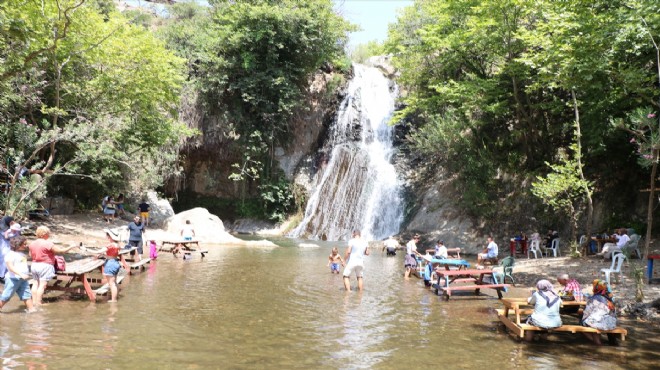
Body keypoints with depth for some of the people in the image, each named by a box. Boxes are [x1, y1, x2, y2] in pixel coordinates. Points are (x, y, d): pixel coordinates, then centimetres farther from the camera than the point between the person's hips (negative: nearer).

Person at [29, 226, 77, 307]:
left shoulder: (32, 244, 6)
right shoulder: (48, 244, -15)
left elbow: (30, 254, 19)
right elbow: (61, 251, -13)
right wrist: (71, 247, -1)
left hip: (34, 265, 7)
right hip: (45, 266, -7)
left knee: (35, 283, 15)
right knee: (42, 285, -3)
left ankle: (34, 301, 18)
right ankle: (38, 303, -3)